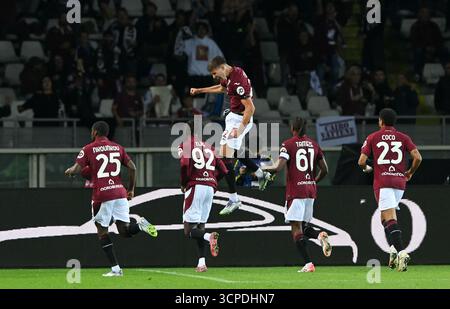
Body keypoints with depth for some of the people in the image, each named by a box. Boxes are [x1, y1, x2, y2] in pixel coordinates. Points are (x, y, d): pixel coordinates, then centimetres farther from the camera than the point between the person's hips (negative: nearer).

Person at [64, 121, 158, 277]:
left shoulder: (88, 149, 1)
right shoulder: (118, 148, 14)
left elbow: (76, 169, -6)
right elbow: (132, 168, 9)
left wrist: (69, 171, 18)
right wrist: (131, 189, 18)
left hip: (102, 194, -4)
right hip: (120, 192, 4)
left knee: (102, 231, 7)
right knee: (124, 230, 5)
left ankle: (115, 269, 0)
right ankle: (140, 225, -27)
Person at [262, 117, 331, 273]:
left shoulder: (288, 144, -5)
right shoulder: (313, 144, 10)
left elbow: (278, 167, -15)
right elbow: (324, 170, 11)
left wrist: (263, 168, 4)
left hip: (295, 191, -6)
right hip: (311, 190, 6)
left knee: (296, 228, -4)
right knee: (304, 226, 17)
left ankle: (308, 264, -15)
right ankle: (320, 235, -17)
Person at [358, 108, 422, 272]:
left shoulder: (372, 138, 4)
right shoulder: (403, 138, 9)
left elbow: (361, 161, -2)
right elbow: (417, 157, -2)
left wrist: (366, 168, 21)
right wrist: (410, 172, 15)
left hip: (382, 182, -4)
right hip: (400, 181, 4)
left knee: (390, 218, -13)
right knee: (385, 217, 20)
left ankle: (401, 251, -29)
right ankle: (393, 248, 4)